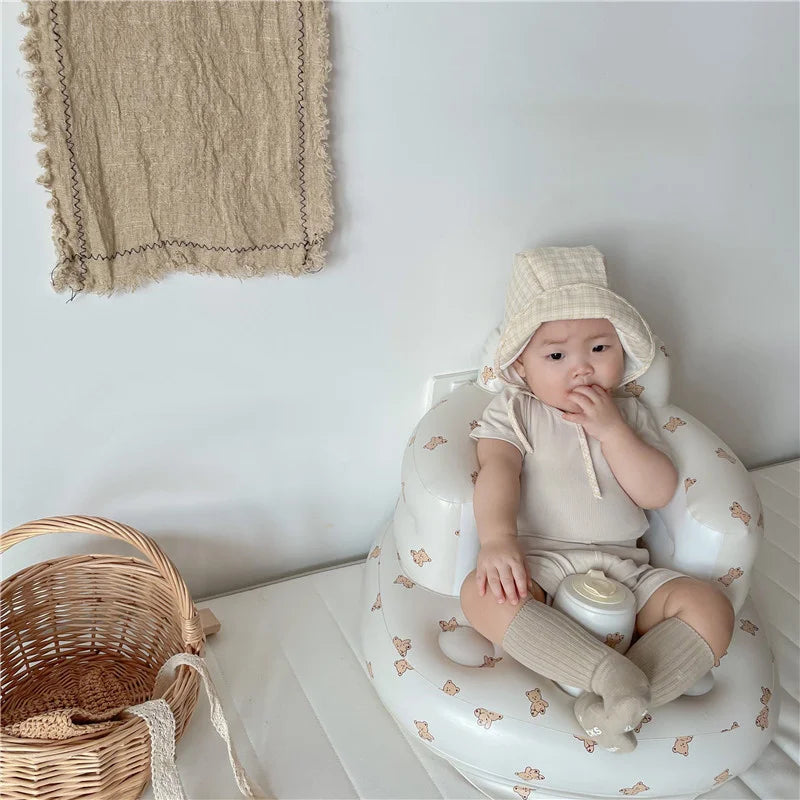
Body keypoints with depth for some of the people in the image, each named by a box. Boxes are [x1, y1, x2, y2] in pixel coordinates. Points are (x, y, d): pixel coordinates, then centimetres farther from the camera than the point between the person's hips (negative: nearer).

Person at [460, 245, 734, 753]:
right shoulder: (514, 412, 6)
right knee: (483, 595, -33)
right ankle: (611, 674, -35)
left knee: (711, 607, -18)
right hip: (539, 567, -3)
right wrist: (497, 538, -31)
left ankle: (621, 700, -29)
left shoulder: (631, 415, 14)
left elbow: (659, 493, 2)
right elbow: (498, 470, -12)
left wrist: (610, 429, -9)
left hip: (623, 569, 3)